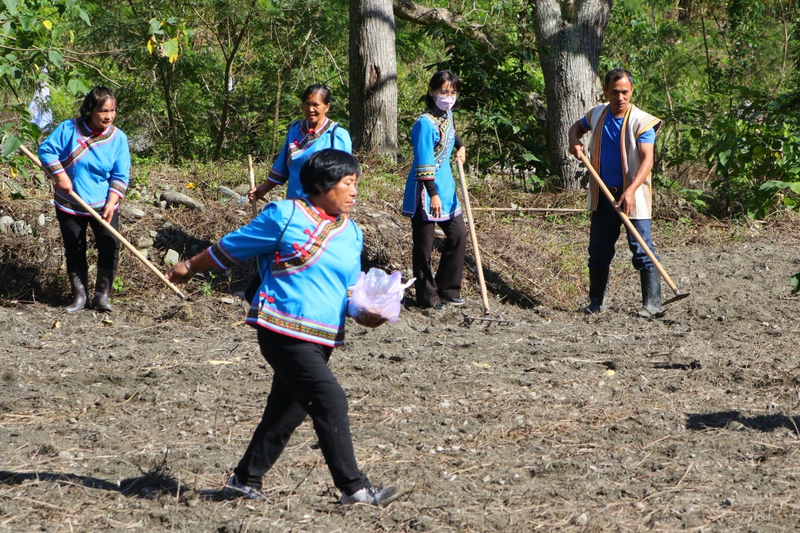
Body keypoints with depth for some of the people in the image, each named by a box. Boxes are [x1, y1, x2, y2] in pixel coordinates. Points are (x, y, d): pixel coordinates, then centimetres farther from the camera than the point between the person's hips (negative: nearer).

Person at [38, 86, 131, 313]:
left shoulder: (118, 138, -6)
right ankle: (79, 296, 16)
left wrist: (110, 204, -17)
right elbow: (46, 150, -5)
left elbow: (120, 177, -6)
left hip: (103, 207, 0)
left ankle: (102, 295, 3)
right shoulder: (68, 129, -10)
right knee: (74, 251, 6)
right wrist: (60, 176, -15)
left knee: (110, 247, -9)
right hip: (70, 206, 0)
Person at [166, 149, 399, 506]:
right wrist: (190, 267, 14)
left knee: (285, 413, 12)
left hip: (322, 339, 7)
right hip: (283, 331, -7)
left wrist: (364, 314, -3)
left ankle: (245, 482, 25)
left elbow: (350, 290, 18)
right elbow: (232, 247, 6)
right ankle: (353, 487, -12)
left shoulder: (351, 233, 14)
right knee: (329, 401, -15)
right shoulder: (284, 216, -5)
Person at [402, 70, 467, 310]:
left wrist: (460, 146, 21)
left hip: (446, 185, 9)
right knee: (424, 244, 1)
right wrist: (433, 194, -26)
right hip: (425, 190, -9)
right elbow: (424, 163, -23)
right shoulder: (425, 123, -20)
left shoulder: (447, 115, 6)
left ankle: (447, 288, 22)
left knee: (458, 235, 11)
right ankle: (427, 296, 10)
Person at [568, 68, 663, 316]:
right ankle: (596, 301, 22)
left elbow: (647, 160, -22)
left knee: (641, 248, -8)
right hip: (603, 194, 5)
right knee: (598, 249, 11)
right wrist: (574, 142, 2)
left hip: (633, 196, -5)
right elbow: (577, 127, 27)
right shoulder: (597, 114, 4)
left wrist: (630, 191, -34)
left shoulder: (641, 121, -13)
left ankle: (652, 302, -4)